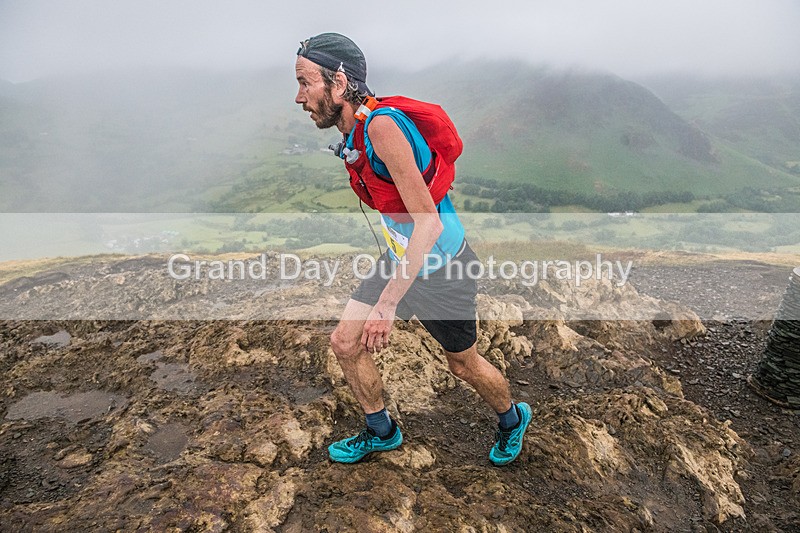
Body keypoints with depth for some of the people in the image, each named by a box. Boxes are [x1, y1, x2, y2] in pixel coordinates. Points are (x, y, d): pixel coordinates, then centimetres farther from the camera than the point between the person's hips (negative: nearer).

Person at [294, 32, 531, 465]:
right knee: (344, 344, 7)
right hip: (399, 259, 8)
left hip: (440, 269, -8)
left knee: (463, 363, 13)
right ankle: (381, 432, 32)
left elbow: (429, 222, -32)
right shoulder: (353, 131, 0)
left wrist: (387, 302, -32)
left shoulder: (382, 124, -29)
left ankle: (512, 419, 45)